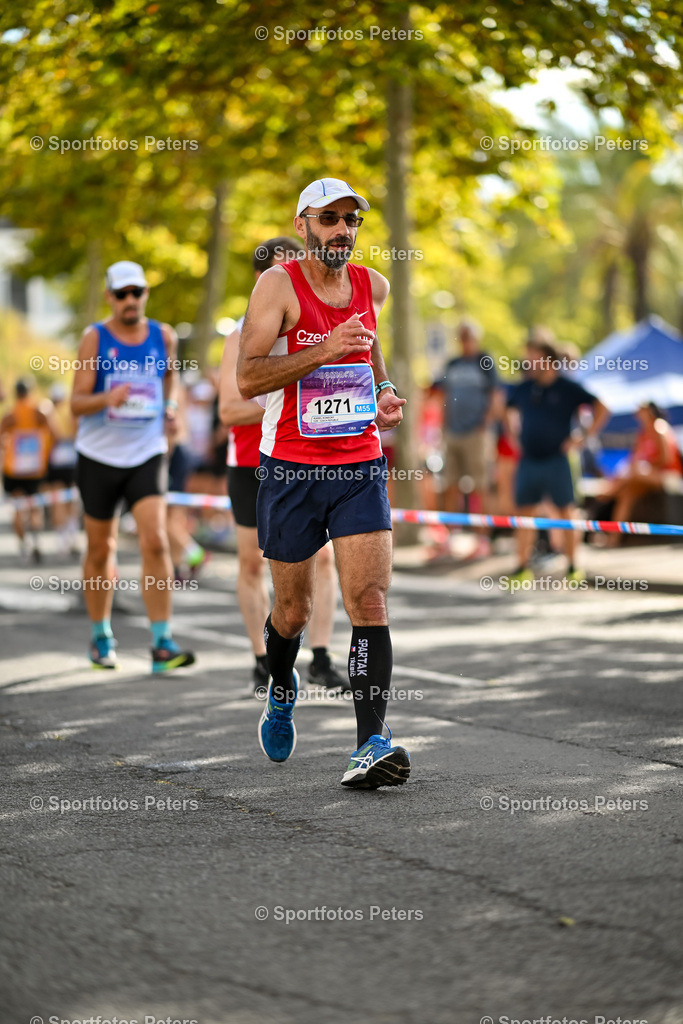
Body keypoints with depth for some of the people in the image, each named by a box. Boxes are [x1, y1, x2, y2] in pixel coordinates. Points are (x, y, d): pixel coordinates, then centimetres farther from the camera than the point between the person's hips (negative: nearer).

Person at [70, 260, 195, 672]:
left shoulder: (163, 336, 2)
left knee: (155, 541, -16)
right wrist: (107, 399, -31)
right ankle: (101, 637, 28)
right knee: (101, 549, 9)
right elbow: (77, 403, -12)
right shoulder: (95, 338, -6)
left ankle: (162, 642, -17)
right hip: (99, 456, -1)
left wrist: (171, 407, 11)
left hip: (147, 455, 1)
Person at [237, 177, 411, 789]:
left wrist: (385, 392, 12)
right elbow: (247, 378, -18)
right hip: (291, 472, -2)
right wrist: (323, 351, -26)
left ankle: (372, 743, -18)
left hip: (360, 468, 2)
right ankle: (282, 690, 43)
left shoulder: (372, 286, 6)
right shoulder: (279, 285, -8)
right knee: (294, 610, 11)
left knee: (369, 601, -13)